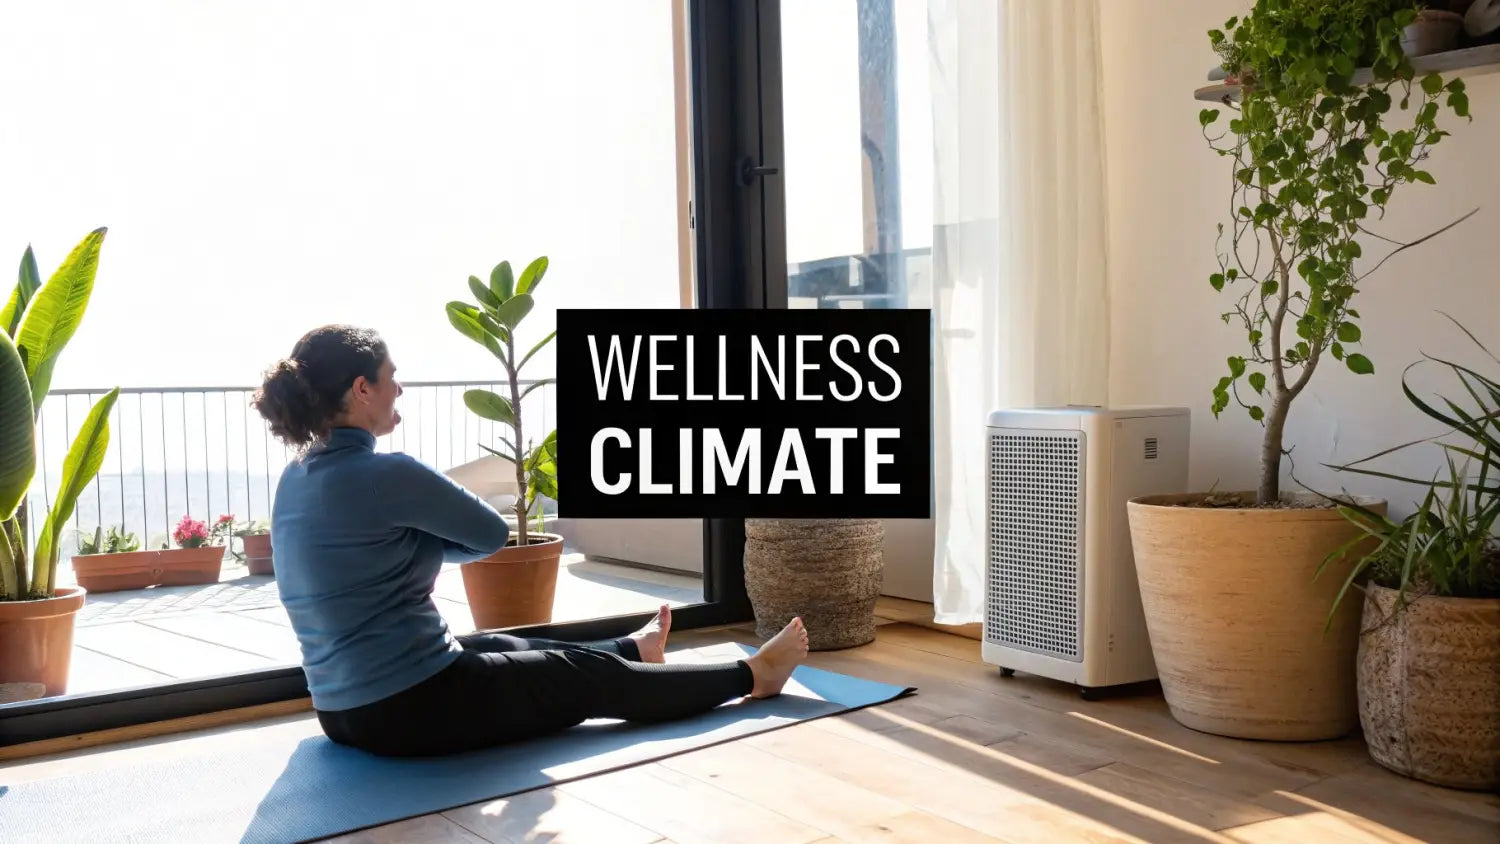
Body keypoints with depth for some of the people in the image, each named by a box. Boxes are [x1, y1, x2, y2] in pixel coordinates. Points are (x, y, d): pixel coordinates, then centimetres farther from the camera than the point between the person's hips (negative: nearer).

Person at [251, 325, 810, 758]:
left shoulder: (296, 477, 6)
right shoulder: (384, 475, -22)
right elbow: (492, 534, -7)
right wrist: (429, 539, 8)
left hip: (345, 711, 9)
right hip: (412, 707, -9)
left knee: (502, 646, 31)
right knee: (586, 675, 8)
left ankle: (633, 650, 59)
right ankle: (752, 676, 28)